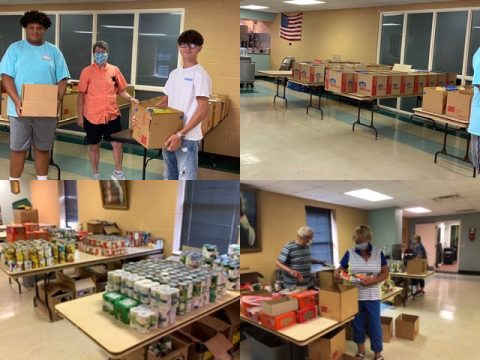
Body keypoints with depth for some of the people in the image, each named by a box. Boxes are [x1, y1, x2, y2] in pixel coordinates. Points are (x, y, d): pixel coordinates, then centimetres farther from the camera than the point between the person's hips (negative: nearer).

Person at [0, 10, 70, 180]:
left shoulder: (53, 51, 6)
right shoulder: (15, 48, 2)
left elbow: (62, 79, 4)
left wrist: (58, 100, -13)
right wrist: (16, 100, -18)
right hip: (21, 109, -1)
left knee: (43, 148, 11)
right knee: (18, 148, 5)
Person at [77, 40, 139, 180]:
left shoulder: (114, 70, 3)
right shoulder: (87, 71, -5)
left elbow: (121, 90, 10)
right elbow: (81, 94, -2)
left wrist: (130, 98, -10)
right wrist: (80, 115, -4)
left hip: (112, 115, 2)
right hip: (92, 116, -2)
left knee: (118, 144, 4)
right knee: (94, 146, 11)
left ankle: (118, 173, 24)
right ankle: (96, 176, 26)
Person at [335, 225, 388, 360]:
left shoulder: (378, 252, -2)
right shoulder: (350, 253, -3)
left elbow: (385, 273, -2)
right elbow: (341, 269, 3)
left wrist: (372, 281, -19)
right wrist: (338, 273, -22)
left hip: (372, 296, 0)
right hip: (354, 295, 0)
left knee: (375, 324, 6)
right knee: (357, 323, 13)